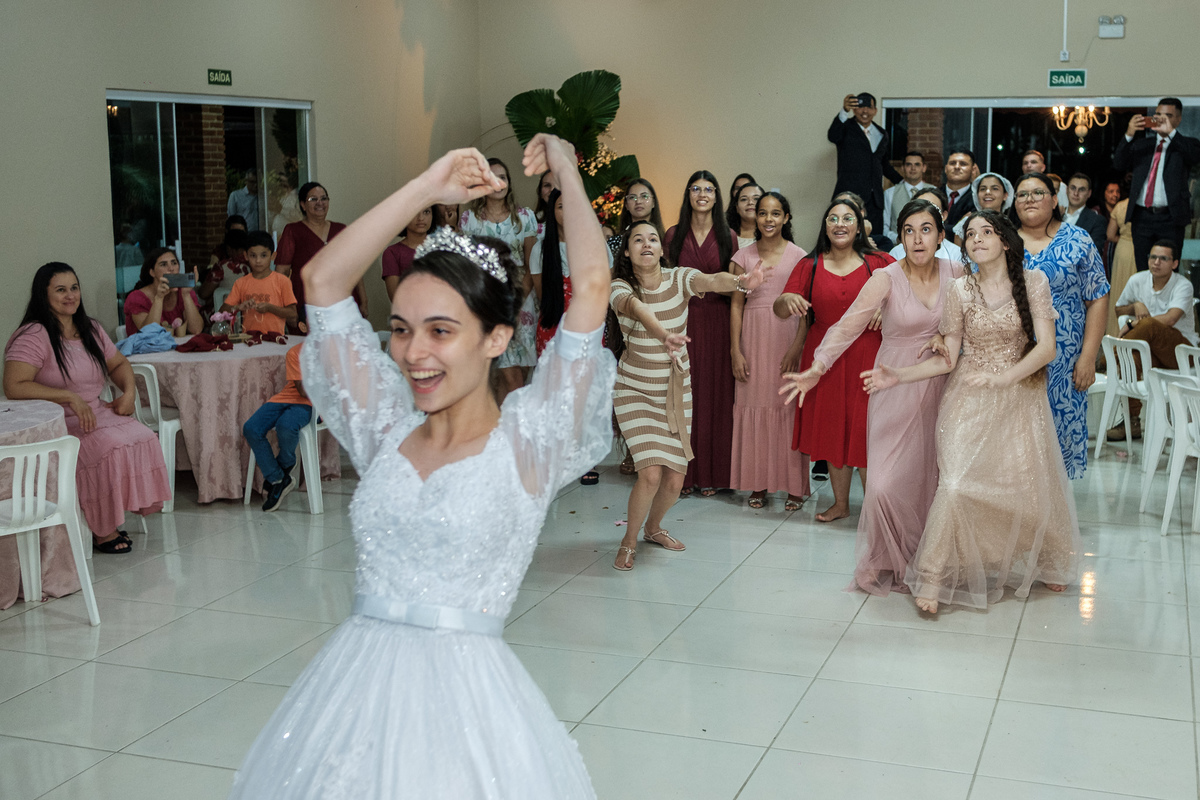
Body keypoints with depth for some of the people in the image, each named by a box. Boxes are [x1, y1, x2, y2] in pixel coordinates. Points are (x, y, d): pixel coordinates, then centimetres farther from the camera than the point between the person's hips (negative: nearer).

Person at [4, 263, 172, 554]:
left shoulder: (90, 329, 13)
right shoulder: (34, 336, -12)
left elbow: (118, 364, 25)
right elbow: (14, 387, -22)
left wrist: (129, 390, 2)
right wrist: (70, 397, -25)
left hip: (98, 414, 7)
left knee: (144, 438, -18)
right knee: (110, 446, -30)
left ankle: (114, 516, -5)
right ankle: (101, 530, -13)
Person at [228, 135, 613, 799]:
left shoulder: (525, 443, -7)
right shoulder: (388, 430, 5)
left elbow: (591, 285, -15)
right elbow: (323, 279, 3)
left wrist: (567, 172, 0)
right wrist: (428, 188, 2)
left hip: (464, 695, -4)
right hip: (355, 687, 4)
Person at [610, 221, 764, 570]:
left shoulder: (679, 278, -10)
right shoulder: (621, 288, -15)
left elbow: (711, 280, -32)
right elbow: (636, 308, -39)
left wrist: (740, 281, -57)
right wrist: (664, 335, -62)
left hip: (676, 390, 3)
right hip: (634, 391, -3)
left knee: (675, 479, 5)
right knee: (651, 474, -16)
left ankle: (653, 527, 37)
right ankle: (629, 541, 9)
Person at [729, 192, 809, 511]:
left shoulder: (799, 256, 2)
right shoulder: (744, 256, 7)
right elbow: (737, 305, 7)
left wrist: (797, 348, -12)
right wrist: (736, 351, 0)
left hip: (786, 336, -2)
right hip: (753, 337, 2)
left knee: (789, 407, -2)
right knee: (753, 406, 2)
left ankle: (794, 486, 5)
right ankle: (758, 484, 12)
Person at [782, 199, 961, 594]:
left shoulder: (956, 273, 0)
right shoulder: (886, 278, -10)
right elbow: (847, 326, -18)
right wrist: (817, 367, -29)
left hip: (940, 385, 3)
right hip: (896, 384, -3)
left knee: (932, 476, 4)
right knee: (887, 483, -7)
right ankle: (887, 564, 15)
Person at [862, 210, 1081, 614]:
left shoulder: (1033, 282, -2)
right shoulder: (960, 290, 1)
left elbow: (1046, 347, -8)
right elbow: (947, 359, 0)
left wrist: (1003, 378, -20)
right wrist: (898, 376, -11)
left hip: (1019, 395, 0)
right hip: (969, 399, 0)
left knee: (1030, 484, 2)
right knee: (956, 483, -13)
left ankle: (1051, 562, 31)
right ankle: (933, 579, -4)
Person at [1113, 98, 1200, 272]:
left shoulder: (1184, 145, 7)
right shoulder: (1141, 144, 16)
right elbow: (1119, 165, 3)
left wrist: (1171, 132, -23)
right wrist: (1129, 135, -11)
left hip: (1170, 218, -3)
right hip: (1142, 217, 3)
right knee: (1142, 272, 4)